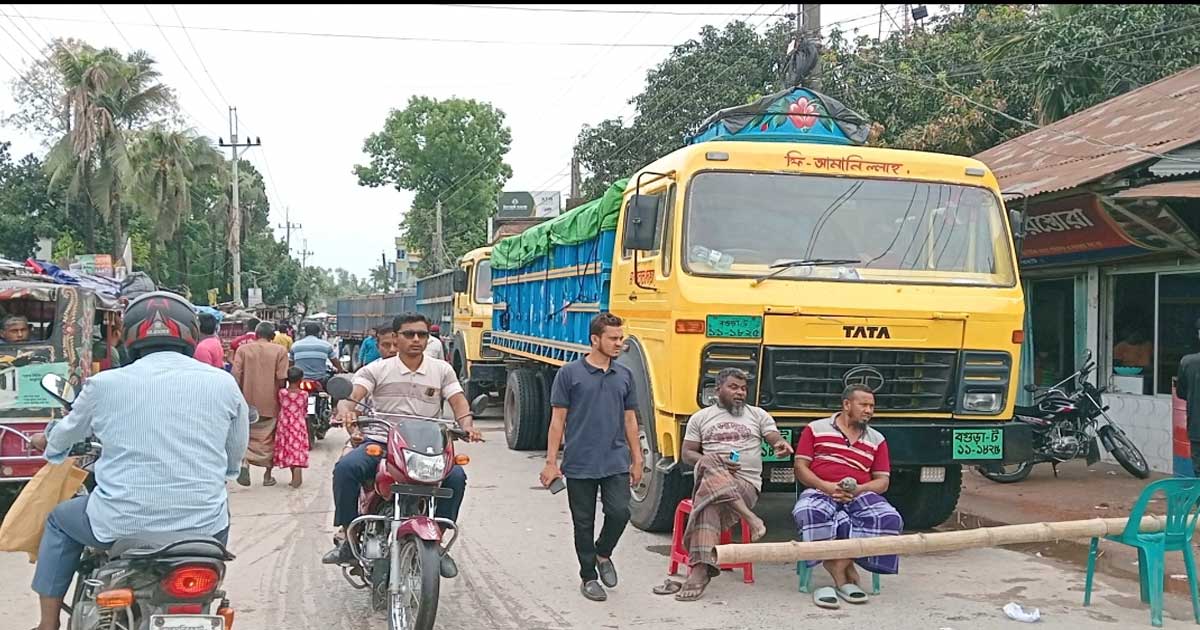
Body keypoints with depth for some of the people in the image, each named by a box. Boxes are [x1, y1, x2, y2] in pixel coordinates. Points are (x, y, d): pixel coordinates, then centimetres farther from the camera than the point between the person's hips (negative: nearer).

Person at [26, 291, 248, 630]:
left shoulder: (104, 384, -3)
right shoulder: (223, 383, -2)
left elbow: (68, 432, 17)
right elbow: (234, 458, 10)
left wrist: (47, 439, 41)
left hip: (121, 525, -1)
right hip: (202, 525, 1)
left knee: (60, 520, 30)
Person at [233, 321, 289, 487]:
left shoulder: (243, 349, 0)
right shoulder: (280, 351, -3)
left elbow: (236, 375, -5)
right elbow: (281, 378, -9)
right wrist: (280, 395, 6)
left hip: (248, 401, 1)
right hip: (271, 403, -1)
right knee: (269, 439, 12)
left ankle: (244, 463, -14)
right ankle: (268, 475, 18)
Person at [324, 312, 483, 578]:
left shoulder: (442, 370, 13)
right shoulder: (377, 370, 8)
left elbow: (458, 401, 4)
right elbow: (353, 395, -6)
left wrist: (466, 423, -19)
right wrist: (347, 411, -30)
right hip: (379, 441, -1)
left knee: (456, 476, -26)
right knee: (345, 467, -30)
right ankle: (349, 536, -13)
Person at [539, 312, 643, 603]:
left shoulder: (625, 376, 8)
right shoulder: (569, 373, -4)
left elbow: (630, 420, 13)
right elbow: (557, 419, -3)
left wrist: (637, 460, 10)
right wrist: (551, 462, -6)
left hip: (616, 462, 3)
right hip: (579, 464, -2)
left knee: (620, 512, -10)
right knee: (584, 523, 6)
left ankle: (603, 553, 19)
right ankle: (588, 577, 22)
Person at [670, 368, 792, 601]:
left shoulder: (758, 415, 17)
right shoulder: (701, 418, 18)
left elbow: (776, 439, 7)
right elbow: (687, 454, 14)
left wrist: (782, 445, -19)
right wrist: (711, 461, -7)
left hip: (746, 483, -2)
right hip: (708, 475, 2)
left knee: (709, 503, -35)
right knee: (709, 469, -38)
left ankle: (700, 569, -42)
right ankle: (749, 517, -40)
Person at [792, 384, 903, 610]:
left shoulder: (877, 439, 19)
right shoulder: (815, 429, 12)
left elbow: (882, 481, 13)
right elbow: (800, 468, 5)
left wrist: (858, 489, -9)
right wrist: (826, 486, -13)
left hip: (860, 495, 3)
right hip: (820, 492, -2)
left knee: (890, 520, -30)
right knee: (809, 514, -40)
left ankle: (838, 566, -25)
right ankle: (844, 575, -25)